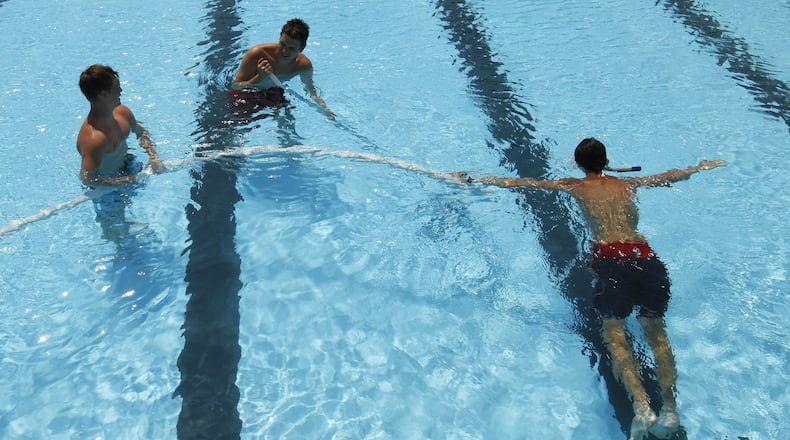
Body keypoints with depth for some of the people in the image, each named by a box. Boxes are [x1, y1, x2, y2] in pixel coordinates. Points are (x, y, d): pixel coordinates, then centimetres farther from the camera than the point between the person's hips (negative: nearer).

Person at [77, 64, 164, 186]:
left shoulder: (122, 112, -7)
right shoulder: (94, 138, -34)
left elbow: (141, 133, 13)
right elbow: (87, 179, -33)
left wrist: (153, 156, -4)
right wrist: (130, 180, -29)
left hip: (126, 165, 8)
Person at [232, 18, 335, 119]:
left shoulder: (304, 65, -19)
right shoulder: (257, 54, -32)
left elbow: (310, 88, 5)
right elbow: (235, 85, -26)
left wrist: (324, 108, -8)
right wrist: (259, 78, -42)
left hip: (274, 93, 4)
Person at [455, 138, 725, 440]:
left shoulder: (574, 186, 19)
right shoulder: (629, 184, 28)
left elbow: (517, 183, 21)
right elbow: (671, 176, 45)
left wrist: (473, 180, 30)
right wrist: (701, 167, 65)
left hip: (609, 255, -3)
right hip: (644, 255, 4)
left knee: (614, 332, -7)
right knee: (655, 330, 4)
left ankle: (641, 405, -28)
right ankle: (669, 407, -14)